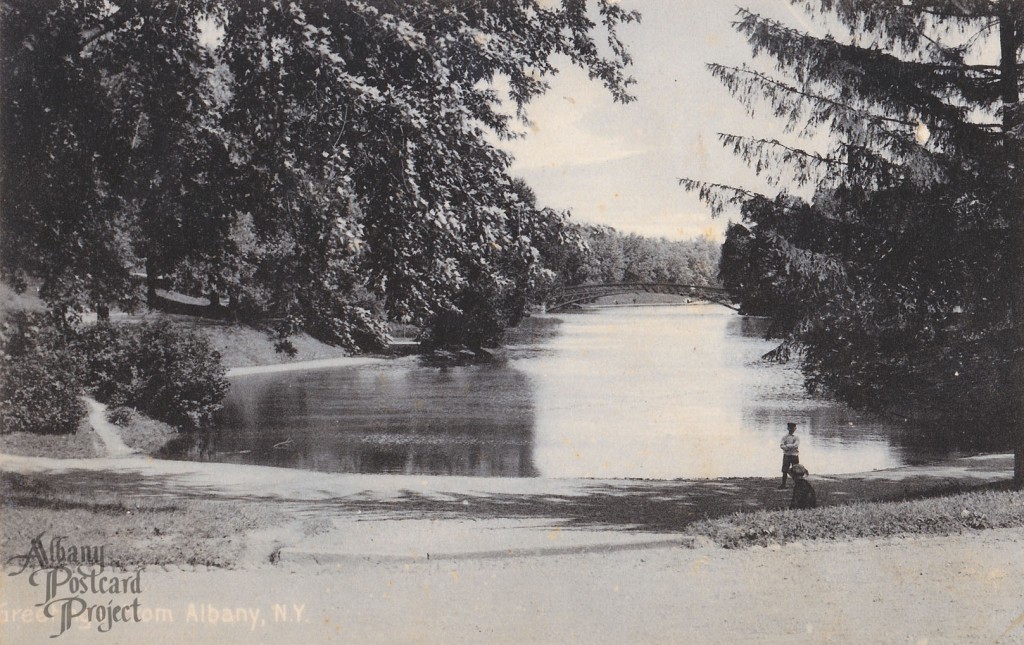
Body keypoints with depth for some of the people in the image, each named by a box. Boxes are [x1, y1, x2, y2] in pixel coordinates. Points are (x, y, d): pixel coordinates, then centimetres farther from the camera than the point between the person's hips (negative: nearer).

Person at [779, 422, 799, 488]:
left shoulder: (796, 438, 2)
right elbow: (781, 446, -4)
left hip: (794, 456, -2)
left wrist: (787, 445, -11)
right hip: (786, 455, 2)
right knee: (784, 471, 0)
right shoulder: (784, 437, 8)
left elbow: (795, 445, -13)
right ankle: (783, 484, 4)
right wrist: (789, 448, -18)